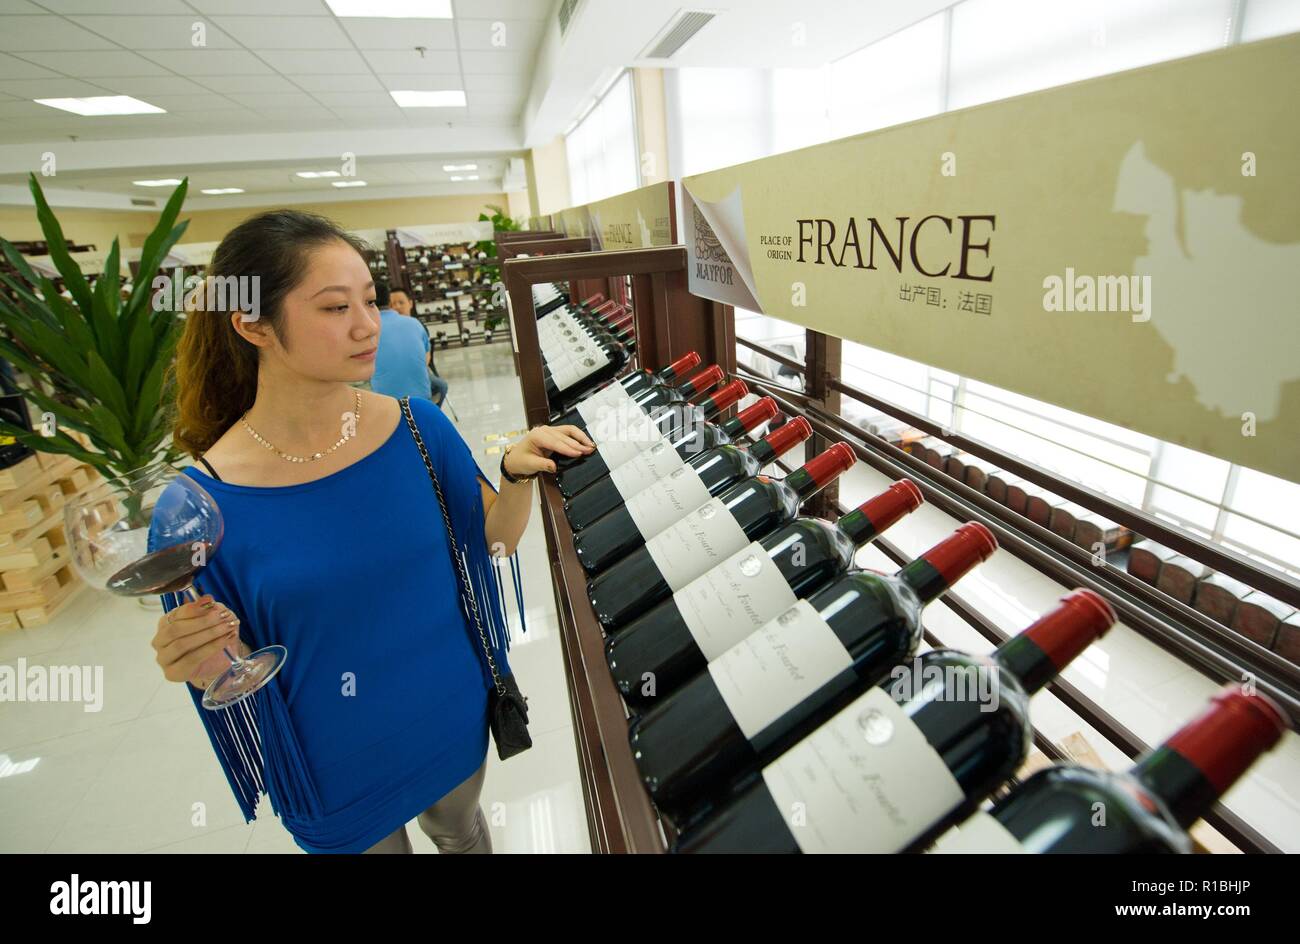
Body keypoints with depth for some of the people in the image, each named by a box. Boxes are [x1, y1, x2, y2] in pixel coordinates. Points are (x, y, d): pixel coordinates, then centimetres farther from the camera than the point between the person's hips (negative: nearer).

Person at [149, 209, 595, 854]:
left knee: (460, 830, 30)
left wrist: (517, 474, -24)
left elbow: (493, 541, -6)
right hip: (336, 768, -2)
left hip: (454, 717, 2)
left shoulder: (417, 427, -16)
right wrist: (214, 664, -31)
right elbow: (242, 671, -9)